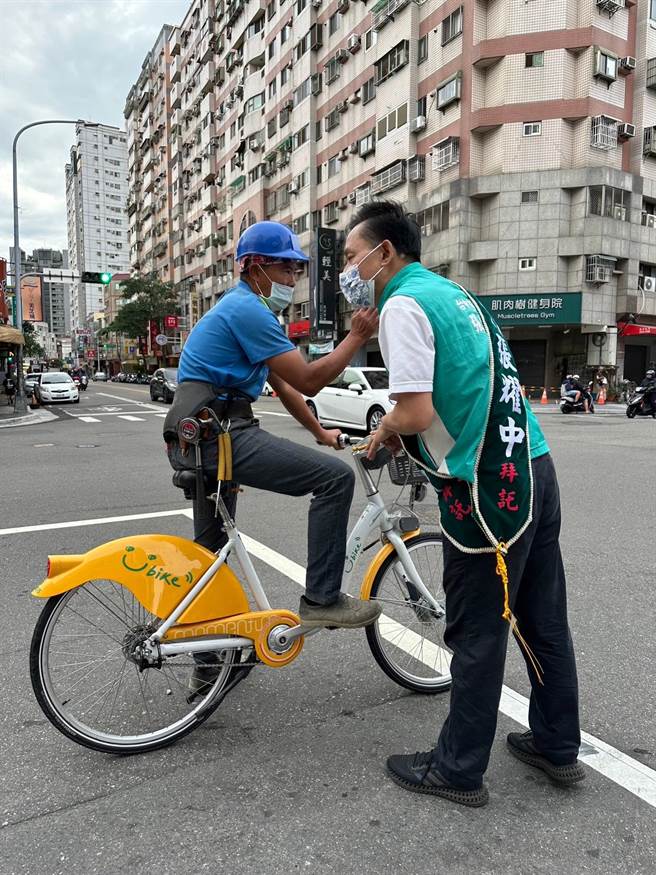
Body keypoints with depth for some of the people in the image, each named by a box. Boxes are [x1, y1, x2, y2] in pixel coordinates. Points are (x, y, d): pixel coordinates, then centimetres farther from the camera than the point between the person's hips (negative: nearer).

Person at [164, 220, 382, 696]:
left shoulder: (242, 310, 23)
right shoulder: (248, 310, -10)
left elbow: (285, 384, 25)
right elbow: (309, 381, -14)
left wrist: (320, 433, 26)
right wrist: (358, 335, -8)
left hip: (196, 439, 11)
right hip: (220, 434, -11)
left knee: (213, 548, 19)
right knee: (335, 476, -15)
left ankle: (208, 662, 34)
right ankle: (321, 598, -5)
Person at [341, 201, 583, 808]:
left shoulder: (404, 304, -10)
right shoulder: (455, 293, 18)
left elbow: (417, 413, -19)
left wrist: (384, 431, 2)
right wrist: (401, 432, 18)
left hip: (487, 487, -9)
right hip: (534, 468, 9)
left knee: (477, 633, 4)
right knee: (543, 618, 18)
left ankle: (458, 770, 22)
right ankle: (557, 746, 35)